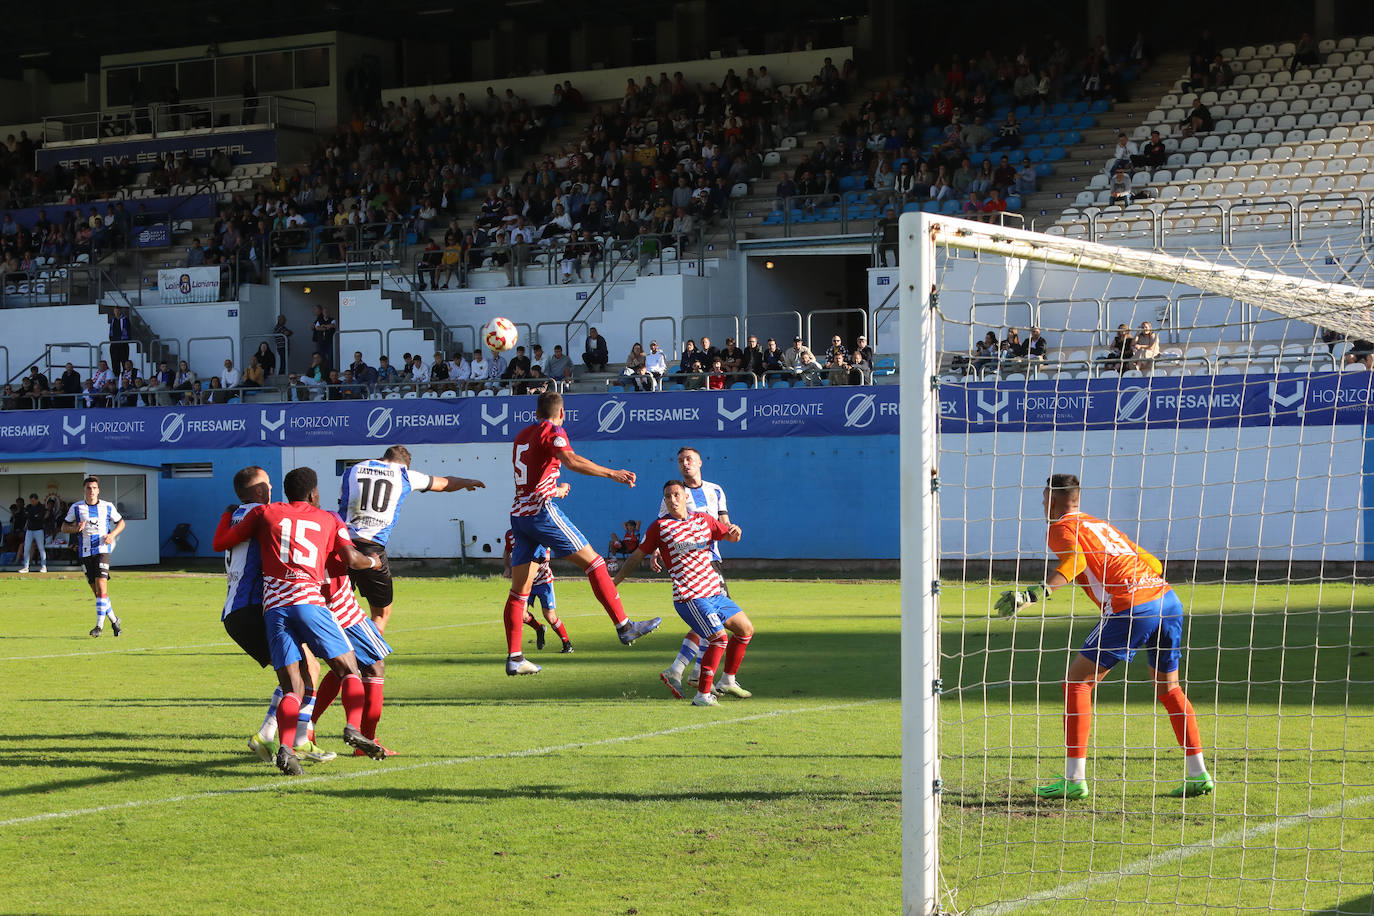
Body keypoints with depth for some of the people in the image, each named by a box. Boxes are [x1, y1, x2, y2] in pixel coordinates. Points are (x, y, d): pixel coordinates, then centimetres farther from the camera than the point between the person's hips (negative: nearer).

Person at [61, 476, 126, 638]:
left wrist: (113, 534, -4)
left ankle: (100, 625, -14)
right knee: (96, 591, 4)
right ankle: (114, 621, 20)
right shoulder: (76, 508, 5)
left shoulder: (108, 506, 3)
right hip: (85, 552, 2)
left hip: (102, 550, -2)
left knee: (101, 587, -17)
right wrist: (76, 528, -12)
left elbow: (121, 522, 15)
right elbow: (64, 527, 10)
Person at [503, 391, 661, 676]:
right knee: (592, 560, -2)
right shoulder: (552, 431, -3)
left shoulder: (520, 436, 21)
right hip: (541, 511, -8)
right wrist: (612, 474, -24)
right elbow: (571, 460, -22)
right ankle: (624, 626, -5)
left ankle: (514, 657, 6)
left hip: (518, 513, 8)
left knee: (519, 590, 8)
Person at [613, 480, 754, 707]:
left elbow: (731, 537, 20)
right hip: (689, 597, -7)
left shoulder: (703, 519, 11)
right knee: (719, 638, -21)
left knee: (746, 630, 14)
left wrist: (735, 532, -5)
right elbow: (637, 556, 4)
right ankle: (703, 695, -17)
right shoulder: (660, 526, -3)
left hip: (715, 592, 7)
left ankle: (727, 681, 28)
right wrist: (614, 582, 2)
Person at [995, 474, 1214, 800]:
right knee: (1168, 688, 22)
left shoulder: (1061, 528, 6)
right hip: (1168, 600, 7)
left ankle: (1074, 779, -2)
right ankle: (1199, 775, 20)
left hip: (1133, 609, -7)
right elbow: (1153, 563, 26)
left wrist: (1035, 593, -27)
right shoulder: (1100, 524, 28)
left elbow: (1076, 561, -17)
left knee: (1077, 681, 2)